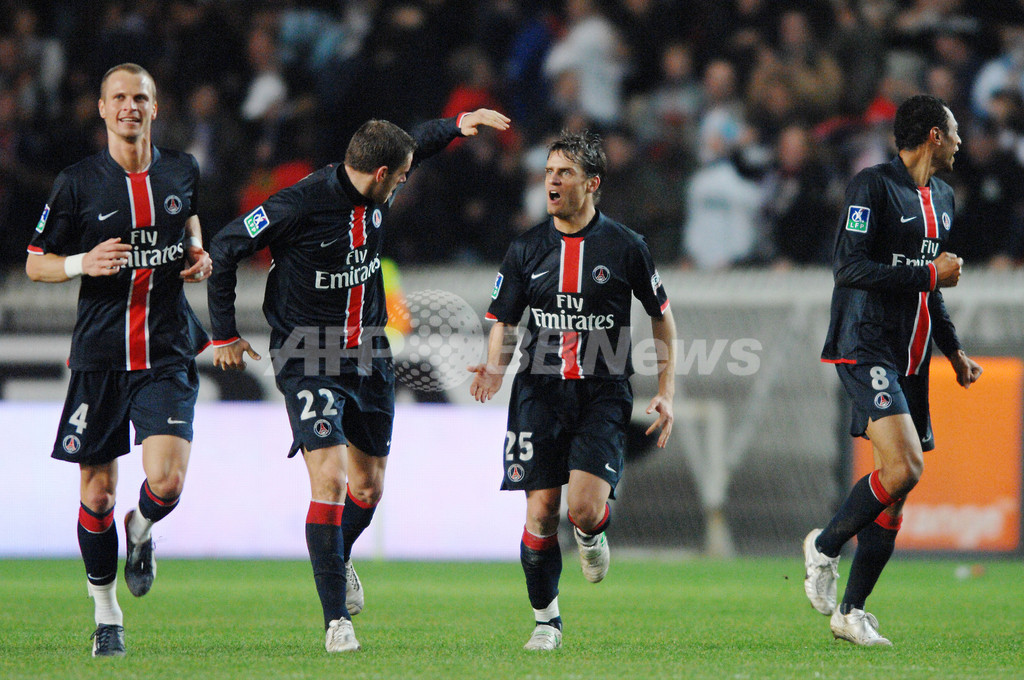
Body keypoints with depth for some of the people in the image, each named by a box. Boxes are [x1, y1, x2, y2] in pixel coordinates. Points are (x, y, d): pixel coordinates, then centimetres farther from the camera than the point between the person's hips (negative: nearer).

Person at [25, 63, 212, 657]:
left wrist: (198, 254, 7)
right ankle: (107, 612, 20)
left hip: (167, 354, 1)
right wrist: (82, 263, -16)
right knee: (98, 493, 2)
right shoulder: (78, 183, -3)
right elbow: (35, 263, 4)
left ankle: (142, 530, 22)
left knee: (167, 484, -15)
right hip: (100, 356, -1)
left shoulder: (182, 171, 5)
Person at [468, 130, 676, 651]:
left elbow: (662, 316, 10)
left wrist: (666, 393, 5)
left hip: (603, 393, -2)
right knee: (540, 511, -5)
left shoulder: (624, 247, -1)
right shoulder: (526, 249, 4)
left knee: (585, 508, -18)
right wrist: (495, 368, -9)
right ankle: (546, 620, 13)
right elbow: (504, 321, 12)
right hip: (540, 392, 2)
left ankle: (592, 535, 20)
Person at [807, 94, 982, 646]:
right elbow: (849, 267, -17)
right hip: (865, 348, -8)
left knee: (896, 488, 4)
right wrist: (929, 274, -15)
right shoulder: (874, 185, -9)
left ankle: (851, 611, 10)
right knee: (904, 466, -23)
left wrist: (954, 352, 24)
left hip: (912, 361, 8)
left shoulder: (941, 198, 19)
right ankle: (825, 547, -1)